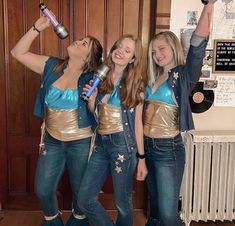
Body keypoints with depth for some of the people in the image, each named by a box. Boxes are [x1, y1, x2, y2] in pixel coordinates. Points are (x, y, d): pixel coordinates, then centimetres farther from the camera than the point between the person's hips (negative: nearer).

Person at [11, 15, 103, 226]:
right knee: (43, 190, 11)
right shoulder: (52, 66, -2)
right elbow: (18, 52, -3)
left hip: (81, 142, -3)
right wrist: (37, 28, -10)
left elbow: (96, 113, -9)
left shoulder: (90, 78, -11)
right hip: (52, 141, 3)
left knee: (80, 190, 15)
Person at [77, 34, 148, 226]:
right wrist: (91, 98, -7)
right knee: (85, 200, 6)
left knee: (123, 203, 8)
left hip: (123, 145, -4)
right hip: (100, 143, 5)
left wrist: (141, 158, -4)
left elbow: (138, 123, -3)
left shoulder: (135, 84, -3)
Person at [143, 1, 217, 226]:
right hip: (147, 146, 6)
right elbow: (147, 109, 10)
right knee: (155, 207, 22)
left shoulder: (184, 75, -8)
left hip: (169, 149, -6)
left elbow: (197, 46, -23)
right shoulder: (154, 77, 10)